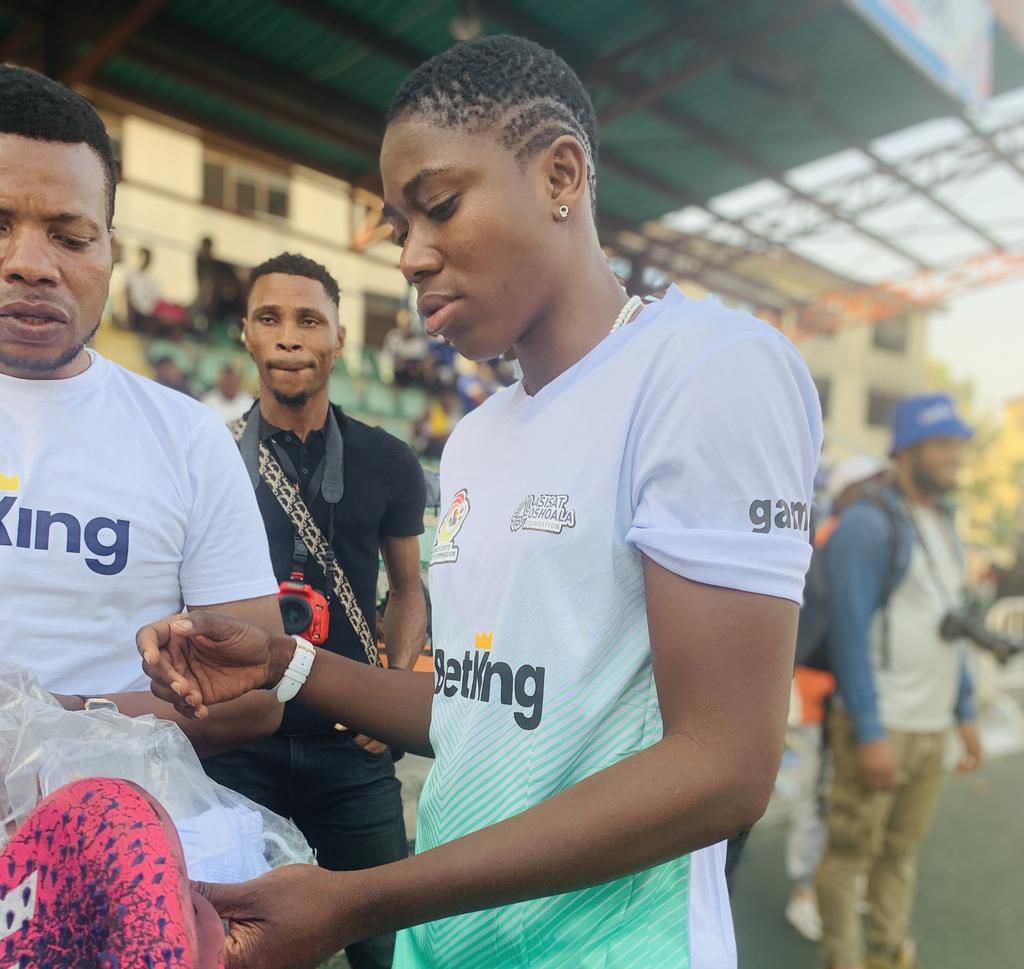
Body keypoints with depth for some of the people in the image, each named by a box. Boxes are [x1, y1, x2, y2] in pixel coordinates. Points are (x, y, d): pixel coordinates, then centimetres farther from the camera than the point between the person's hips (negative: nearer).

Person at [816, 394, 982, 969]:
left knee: (903, 851, 15)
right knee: (851, 853, 3)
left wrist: (966, 713, 14)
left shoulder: (946, 528, 14)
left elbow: (949, 629, 18)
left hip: (932, 727, 7)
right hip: (878, 726, -7)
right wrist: (870, 732, -19)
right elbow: (848, 634, -16)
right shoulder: (868, 524, -12)